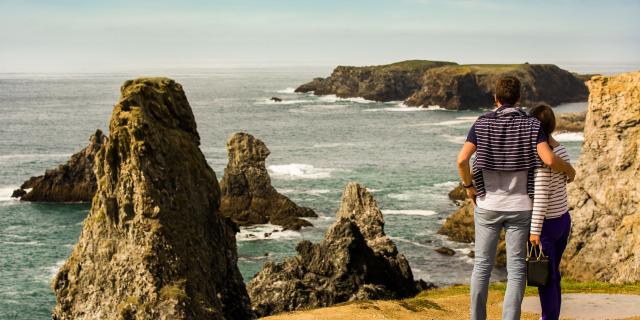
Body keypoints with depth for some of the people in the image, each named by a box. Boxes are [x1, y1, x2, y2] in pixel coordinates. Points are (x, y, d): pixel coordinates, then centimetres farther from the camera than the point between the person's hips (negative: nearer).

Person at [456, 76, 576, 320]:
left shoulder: (482, 123, -3)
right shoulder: (531, 125, -5)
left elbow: (462, 160, -14)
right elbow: (549, 160, -19)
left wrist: (469, 186, 3)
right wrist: (569, 169, 2)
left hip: (488, 205, 1)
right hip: (520, 206, -1)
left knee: (482, 265, 10)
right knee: (516, 268, 3)